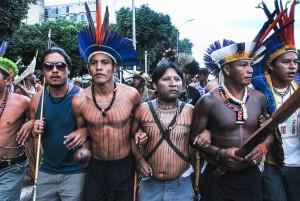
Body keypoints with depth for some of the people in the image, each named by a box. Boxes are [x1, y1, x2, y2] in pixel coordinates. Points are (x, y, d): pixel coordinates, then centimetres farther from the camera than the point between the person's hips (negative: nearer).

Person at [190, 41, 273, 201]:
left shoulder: (259, 98, -1)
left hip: (251, 175, 4)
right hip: (218, 178, -3)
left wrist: (262, 147, -8)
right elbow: (195, 138, -8)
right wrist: (219, 153, -20)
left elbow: (269, 131, 11)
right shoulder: (208, 101, -14)